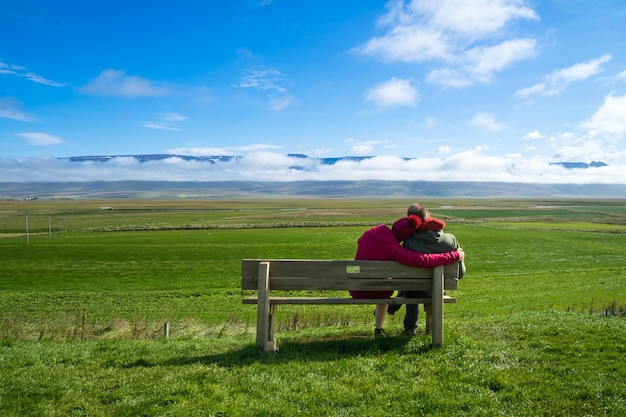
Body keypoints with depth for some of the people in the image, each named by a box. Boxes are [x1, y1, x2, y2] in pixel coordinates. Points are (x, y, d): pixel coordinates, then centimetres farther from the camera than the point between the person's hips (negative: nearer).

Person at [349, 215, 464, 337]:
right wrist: (454, 256, -21)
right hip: (375, 292, -4)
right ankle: (379, 329, 43)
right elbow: (424, 259, -32)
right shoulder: (394, 249, -25)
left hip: (356, 291, 4)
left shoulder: (369, 233, -10)